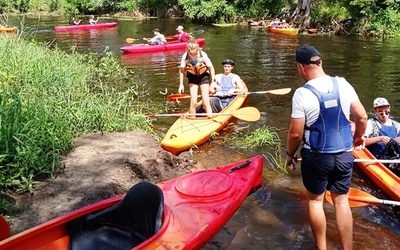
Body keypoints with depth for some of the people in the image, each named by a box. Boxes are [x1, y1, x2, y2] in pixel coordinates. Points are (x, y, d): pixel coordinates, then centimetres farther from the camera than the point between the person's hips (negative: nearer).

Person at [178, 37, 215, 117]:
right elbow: (181, 70, -8)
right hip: (192, 78, 1)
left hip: (203, 77, -1)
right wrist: (181, 84, -7)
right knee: (193, 102, -4)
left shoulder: (203, 55, -26)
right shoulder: (185, 56, -21)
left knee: (206, 102, -6)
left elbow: (211, 68, -15)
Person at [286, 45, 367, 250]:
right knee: (342, 201, 16)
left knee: (315, 200, 15)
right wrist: (358, 137, 21)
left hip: (317, 157, -4)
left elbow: (296, 133, -15)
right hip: (344, 155, 4)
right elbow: (362, 117, 2)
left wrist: (290, 154, 3)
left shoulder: (302, 94, -17)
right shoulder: (343, 84, -4)